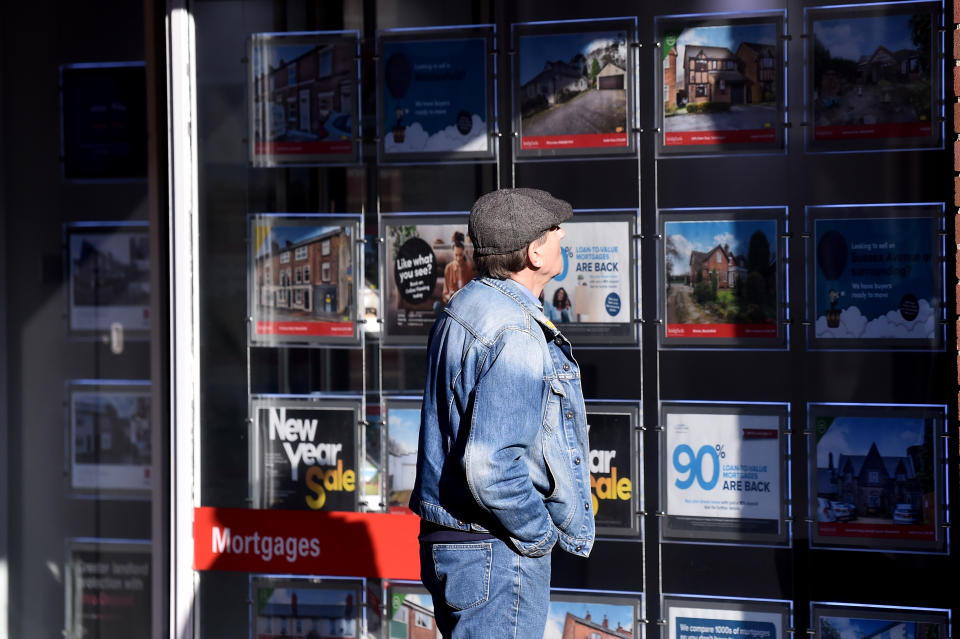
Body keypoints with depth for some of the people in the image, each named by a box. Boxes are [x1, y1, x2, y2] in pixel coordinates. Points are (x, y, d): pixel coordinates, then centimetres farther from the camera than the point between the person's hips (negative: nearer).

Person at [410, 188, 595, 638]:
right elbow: (491, 469, -29)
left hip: (446, 537, 10)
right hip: (496, 551, -10)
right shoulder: (517, 338, -22)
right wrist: (539, 533, -14)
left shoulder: (464, 308, 10)